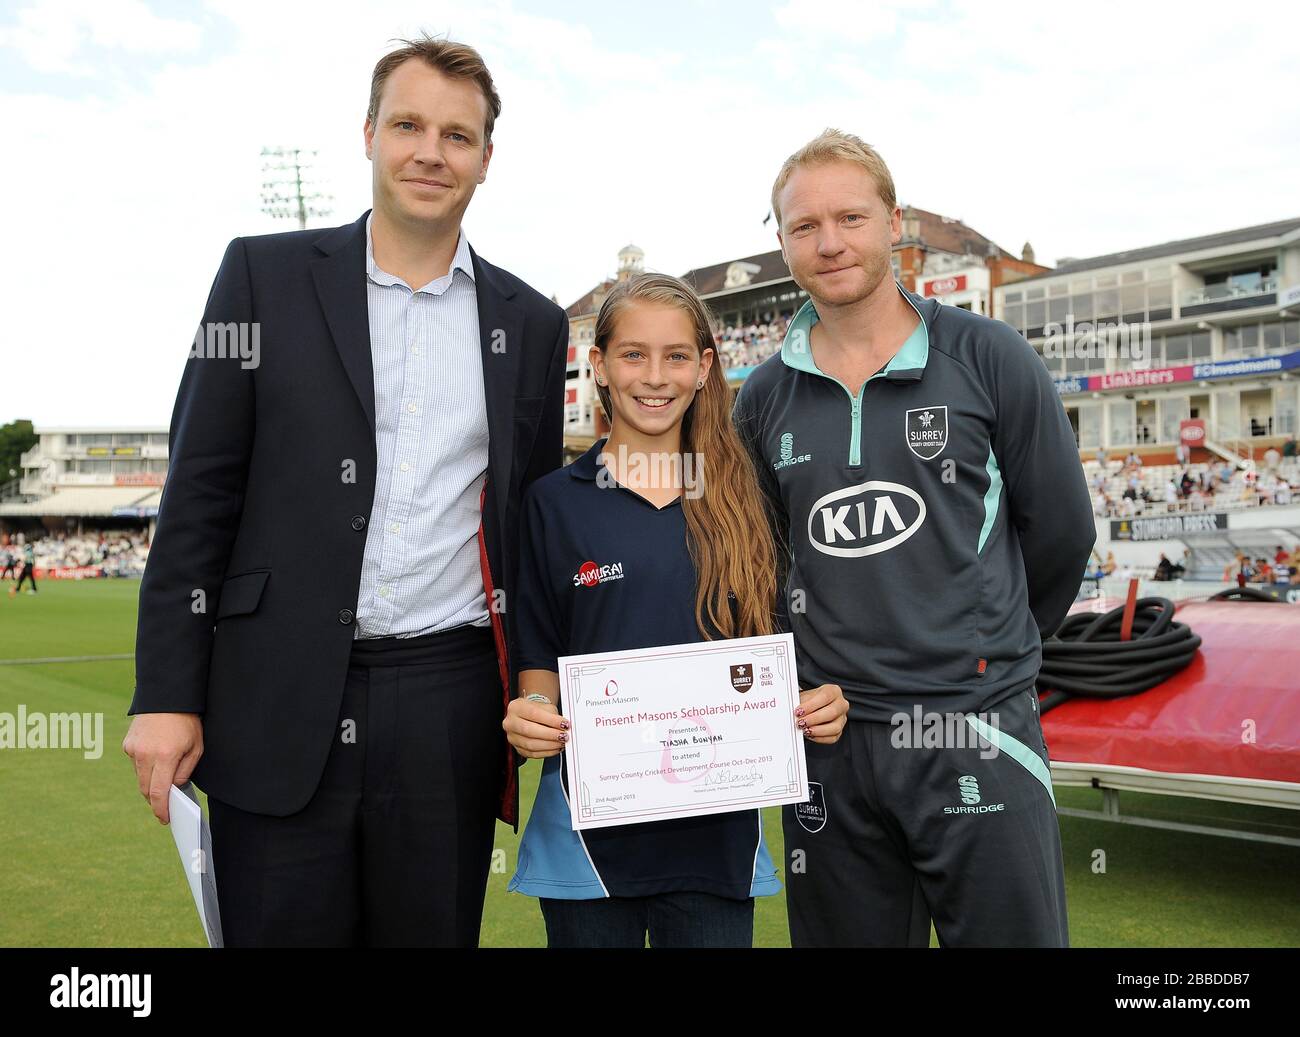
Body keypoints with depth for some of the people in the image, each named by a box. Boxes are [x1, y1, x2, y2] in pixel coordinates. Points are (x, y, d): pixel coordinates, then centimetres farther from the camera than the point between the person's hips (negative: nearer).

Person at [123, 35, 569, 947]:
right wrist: (165, 693, -4)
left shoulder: (531, 323, 9)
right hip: (281, 705, -1)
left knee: (434, 931, 12)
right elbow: (199, 493, 1)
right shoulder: (267, 275, 3)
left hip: (451, 710, 2)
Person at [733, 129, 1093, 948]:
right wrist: (822, 659, 11)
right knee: (844, 935, 13)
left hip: (978, 731, -2)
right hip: (828, 737, 3)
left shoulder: (987, 357, -2)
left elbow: (1062, 533, 5)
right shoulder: (764, 398, 5)